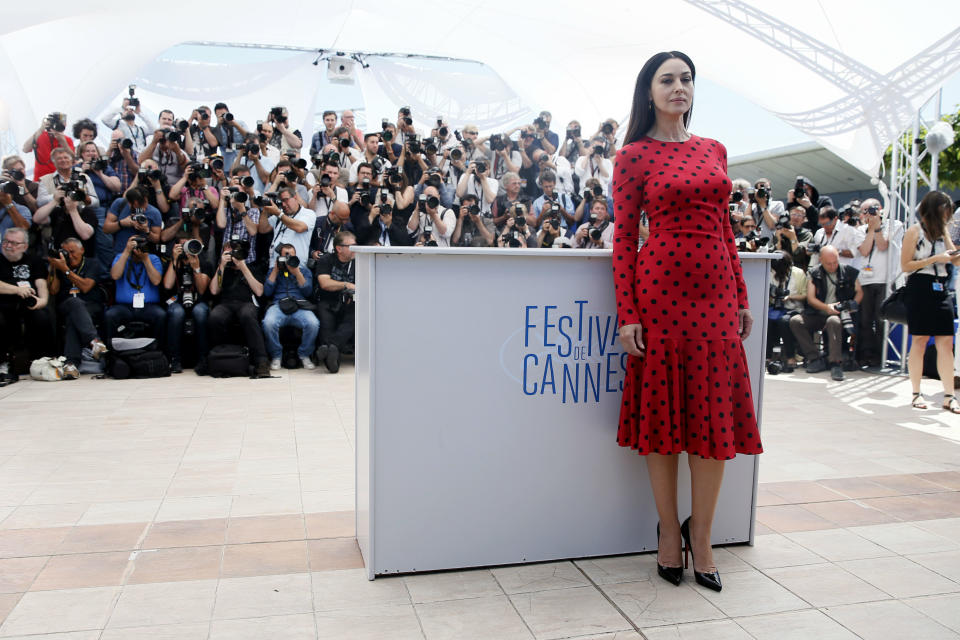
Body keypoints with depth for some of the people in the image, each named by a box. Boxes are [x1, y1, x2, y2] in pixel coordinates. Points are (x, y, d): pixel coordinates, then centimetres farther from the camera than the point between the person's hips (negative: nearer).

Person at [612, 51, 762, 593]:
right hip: (660, 288, -4)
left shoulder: (714, 150, 15)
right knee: (662, 411, 4)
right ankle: (669, 530, 21)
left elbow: (725, 228, 16)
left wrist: (742, 298, 12)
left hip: (715, 289, 5)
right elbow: (624, 238, -3)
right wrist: (627, 314, -10)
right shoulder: (635, 155, 1)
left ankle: (701, 534, 21)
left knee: (716, 415, 5)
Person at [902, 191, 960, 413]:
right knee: (920, 341, -1)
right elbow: (905, 265, -9)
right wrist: (935, 259, -12)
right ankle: (916, 394, 7)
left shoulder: (942, 232, 16)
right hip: (920, 288, -6)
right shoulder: (914, 232, -2)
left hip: (940, 290, 6)